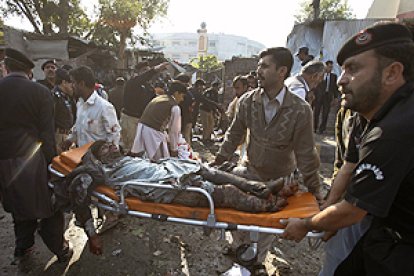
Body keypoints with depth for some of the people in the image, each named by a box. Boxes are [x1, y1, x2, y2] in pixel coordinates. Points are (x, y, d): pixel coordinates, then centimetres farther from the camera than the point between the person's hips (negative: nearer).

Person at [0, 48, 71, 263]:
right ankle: (60, 250, 21)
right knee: (48, 207, 8)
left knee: (19, 206, 20)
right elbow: (47, 133, -10)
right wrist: (51, 161, -4)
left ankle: (22, 248, 37)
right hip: (33, 159, -4)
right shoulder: (40, 92, -9)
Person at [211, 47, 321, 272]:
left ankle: (256, 261, 39)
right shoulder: (247, 101, -10)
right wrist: (217, 162, 3)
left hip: (280, 179, -2)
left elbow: (305, 154, -14)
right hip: (251, 171, 2)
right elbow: (234, 135, 1)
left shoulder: (300, 110, -19)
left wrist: (314, 191, -10)